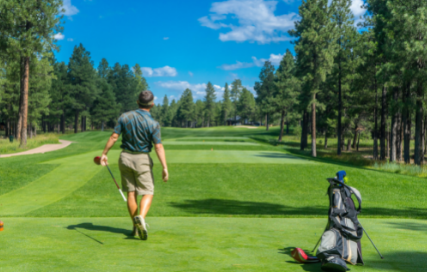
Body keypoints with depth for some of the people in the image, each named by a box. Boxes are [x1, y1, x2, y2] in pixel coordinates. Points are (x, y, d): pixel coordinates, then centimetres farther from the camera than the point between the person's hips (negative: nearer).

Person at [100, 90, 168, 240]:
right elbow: (158, 146, -18)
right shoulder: (153, 124, -12)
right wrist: (165, 167, -18)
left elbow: (114, 137, -5)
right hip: (142, 160, -4)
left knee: (131, 193, 10)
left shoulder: (125, 117, -3)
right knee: (148, 193, 2)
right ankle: (141, 217, -25)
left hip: (125, 157, 4)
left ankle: (136, 227, 14)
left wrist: (104, 153, 3)